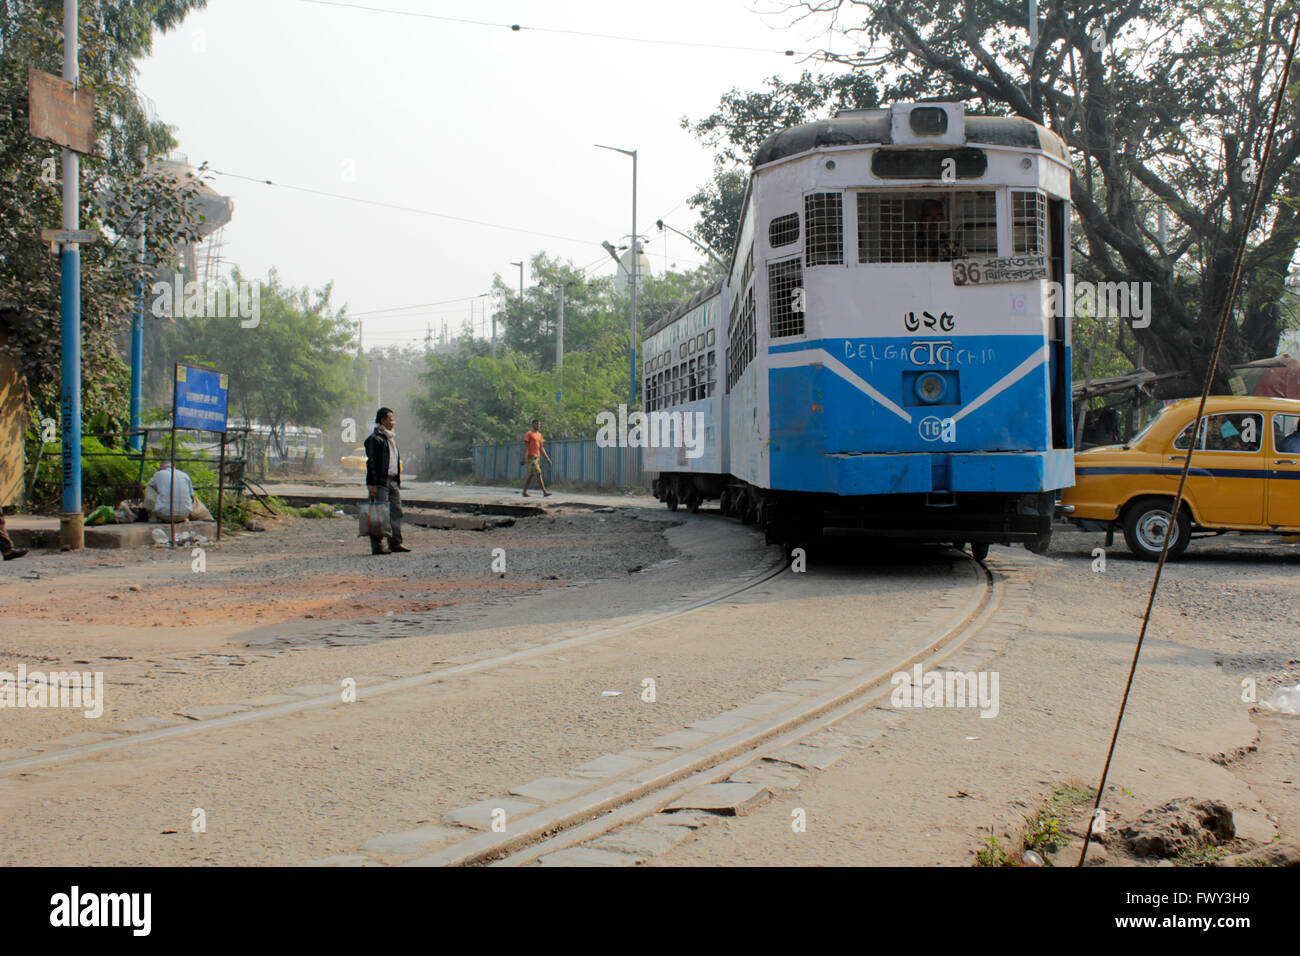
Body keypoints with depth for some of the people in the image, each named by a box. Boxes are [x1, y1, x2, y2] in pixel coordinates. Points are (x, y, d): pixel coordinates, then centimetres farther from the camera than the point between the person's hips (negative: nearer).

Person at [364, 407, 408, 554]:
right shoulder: (374, 438, -8)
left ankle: (395, 543, 13)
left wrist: (398, 481, 20)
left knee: (396, 512, 8)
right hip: (380, 481, -9)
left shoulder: (391, 438, 20)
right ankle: (377, 546, -4)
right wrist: (372, 484, -19)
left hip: (392, 480, 9)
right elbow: (371, 462, -13)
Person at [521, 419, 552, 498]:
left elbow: (541, 448, 20)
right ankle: (544, 492, -18)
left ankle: (524, 492, 13)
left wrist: (547, 458, 15)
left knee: (530, 475, 9)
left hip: (537, 457, 8)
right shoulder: (528, 434, -4)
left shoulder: (539, 435, 18)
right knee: (538, 474, -14)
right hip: (531, 457, -8)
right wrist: (523, 458, -16)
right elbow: (525, 446, -9)